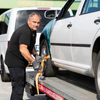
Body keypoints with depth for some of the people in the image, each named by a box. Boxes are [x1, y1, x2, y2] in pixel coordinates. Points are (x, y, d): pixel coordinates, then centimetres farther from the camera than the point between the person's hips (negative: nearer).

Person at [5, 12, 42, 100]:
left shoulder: (33, 31, 8)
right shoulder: (25, 32, -25)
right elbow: (22, 49, -37)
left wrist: (35, 54, 7)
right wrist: (33, 62, -42)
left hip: (20, 62, 11)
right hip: (14, 61, -11)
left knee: (21, 84, 20)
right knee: (18, 86, -11)